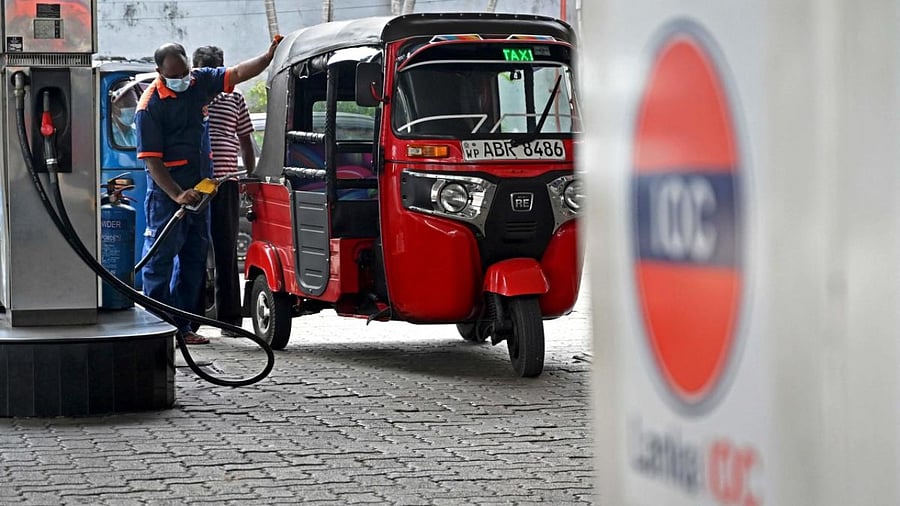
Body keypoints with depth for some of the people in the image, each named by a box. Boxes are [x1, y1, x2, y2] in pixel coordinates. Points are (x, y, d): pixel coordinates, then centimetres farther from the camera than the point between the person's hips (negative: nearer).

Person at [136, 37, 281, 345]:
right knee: (161, 256, -6)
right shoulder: (150, 105, -14)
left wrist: (269, 57, -7)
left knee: (195, 255, 9)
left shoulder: (199, 82, 4)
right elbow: (151, 159, -17)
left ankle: (182, 325, 16)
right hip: (166, 190, -7)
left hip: (198, 188, 7)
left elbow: (238, 73, 9)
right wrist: (177, 194, -24)